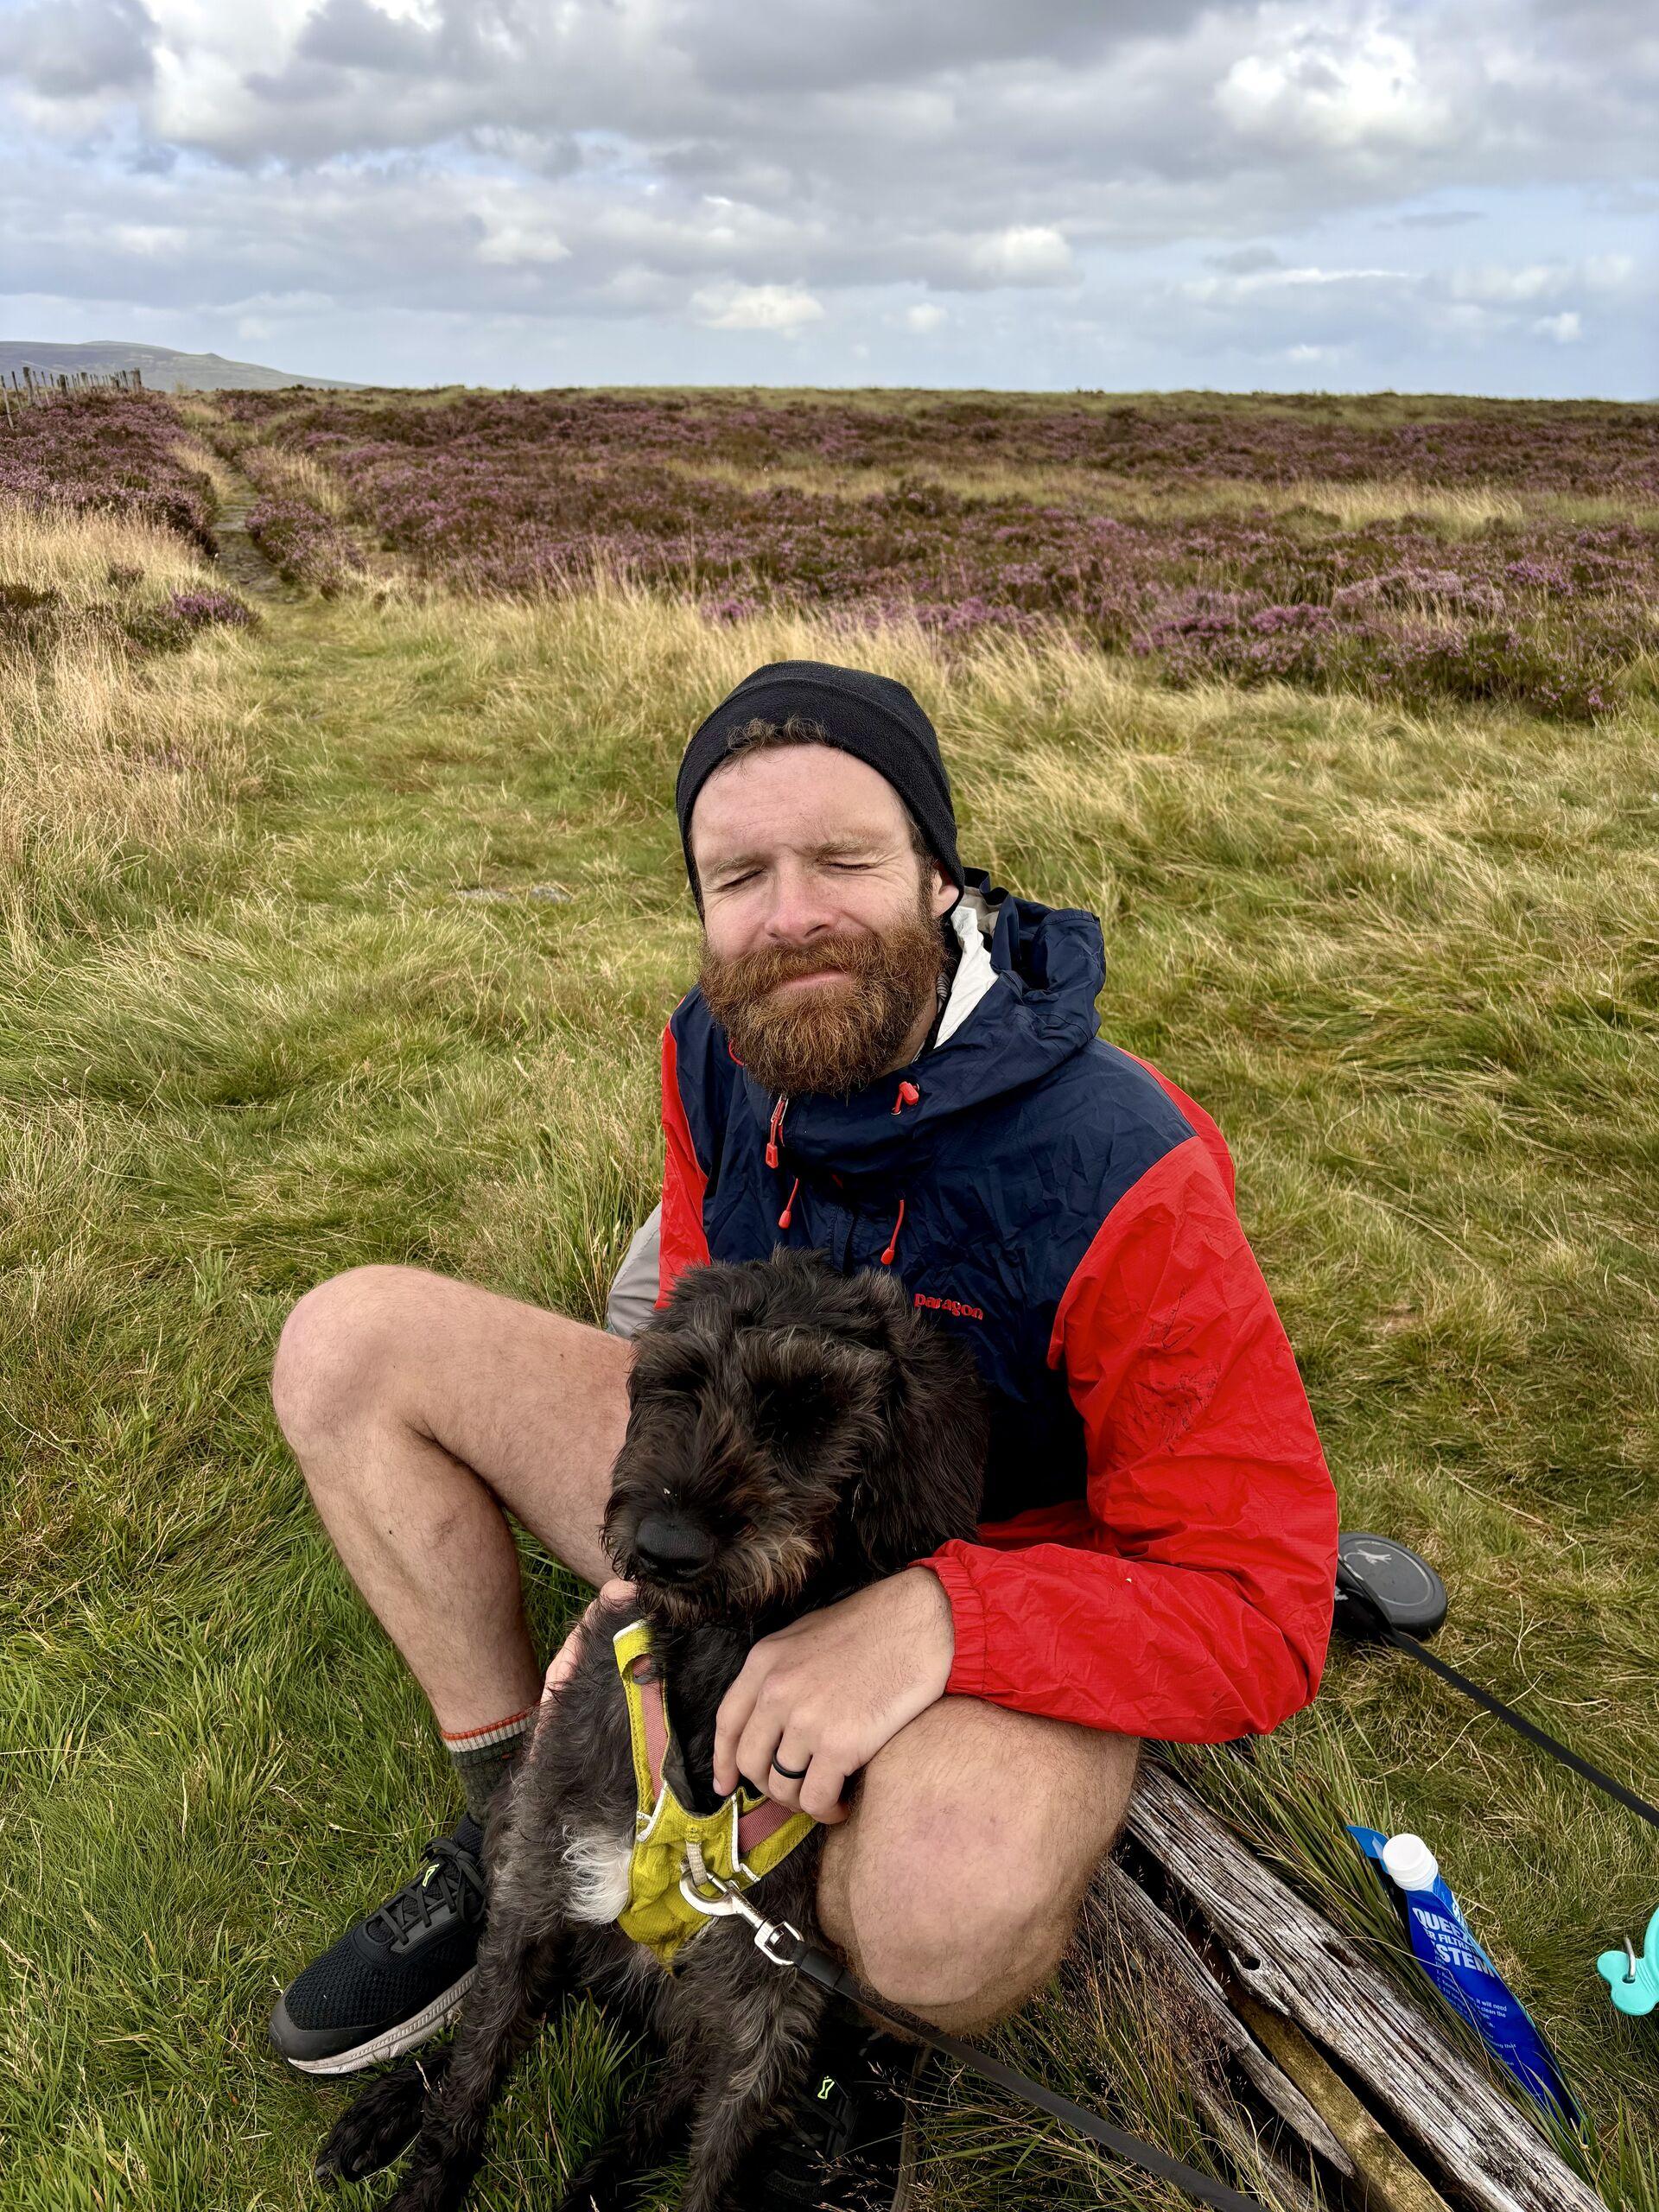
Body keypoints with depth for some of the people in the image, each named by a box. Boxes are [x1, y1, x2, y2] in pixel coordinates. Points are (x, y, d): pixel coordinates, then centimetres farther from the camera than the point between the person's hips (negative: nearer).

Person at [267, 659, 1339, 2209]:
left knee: (946, 1897, -41)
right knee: (349, 1338, -5)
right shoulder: (712, 1053, -11)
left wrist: (936, 1616, -40)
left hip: (994, 1605, -5)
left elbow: (1265, 1608, -25)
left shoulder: (1118, 1179, -30)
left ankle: (863, 2018, 1)